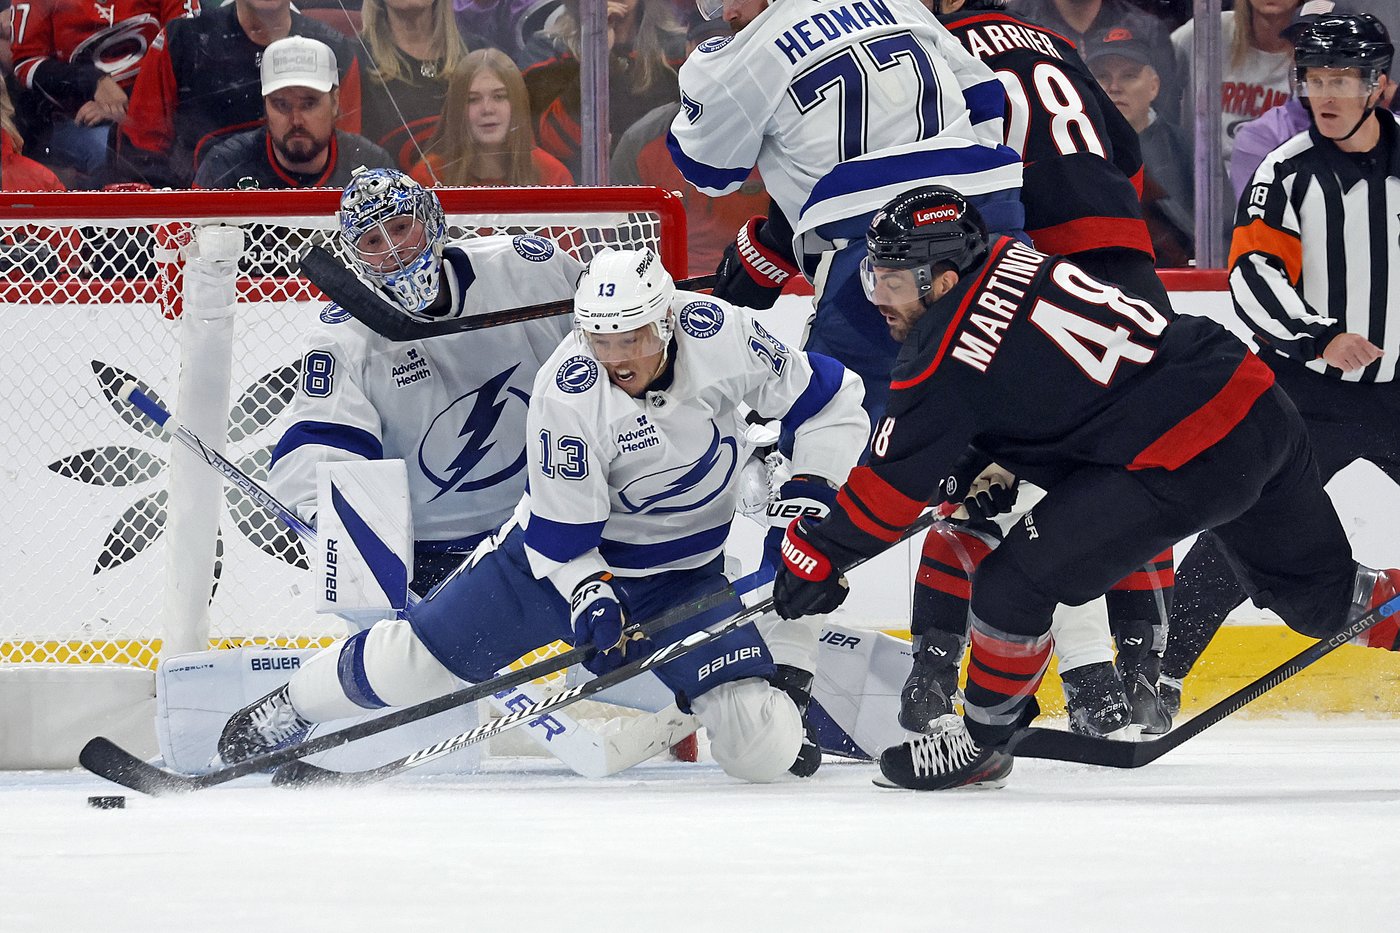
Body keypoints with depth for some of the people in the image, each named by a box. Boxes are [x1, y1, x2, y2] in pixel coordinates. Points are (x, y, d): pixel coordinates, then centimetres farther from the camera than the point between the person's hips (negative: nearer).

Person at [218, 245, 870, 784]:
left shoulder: (719, 333, -21)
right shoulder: (567, 392, -26)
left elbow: (828, 401, -7)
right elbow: (562, 533, -19)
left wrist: (810, 491, -17)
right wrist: (590, 593, -35)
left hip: (681, 574, 1)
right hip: (561, 550, -1)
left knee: (761, 742, -16)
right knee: (424, 652, -4)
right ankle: (290, 709, 24)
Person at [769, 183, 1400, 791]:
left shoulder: (950, 359, -12)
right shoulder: (1009, 260, 10)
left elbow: (892, 484, -5)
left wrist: (817, 552, 8)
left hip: (1185, 464, -9)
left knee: (1017, 582, -4)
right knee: (1321, 600, 26)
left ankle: (981, 743, 11)